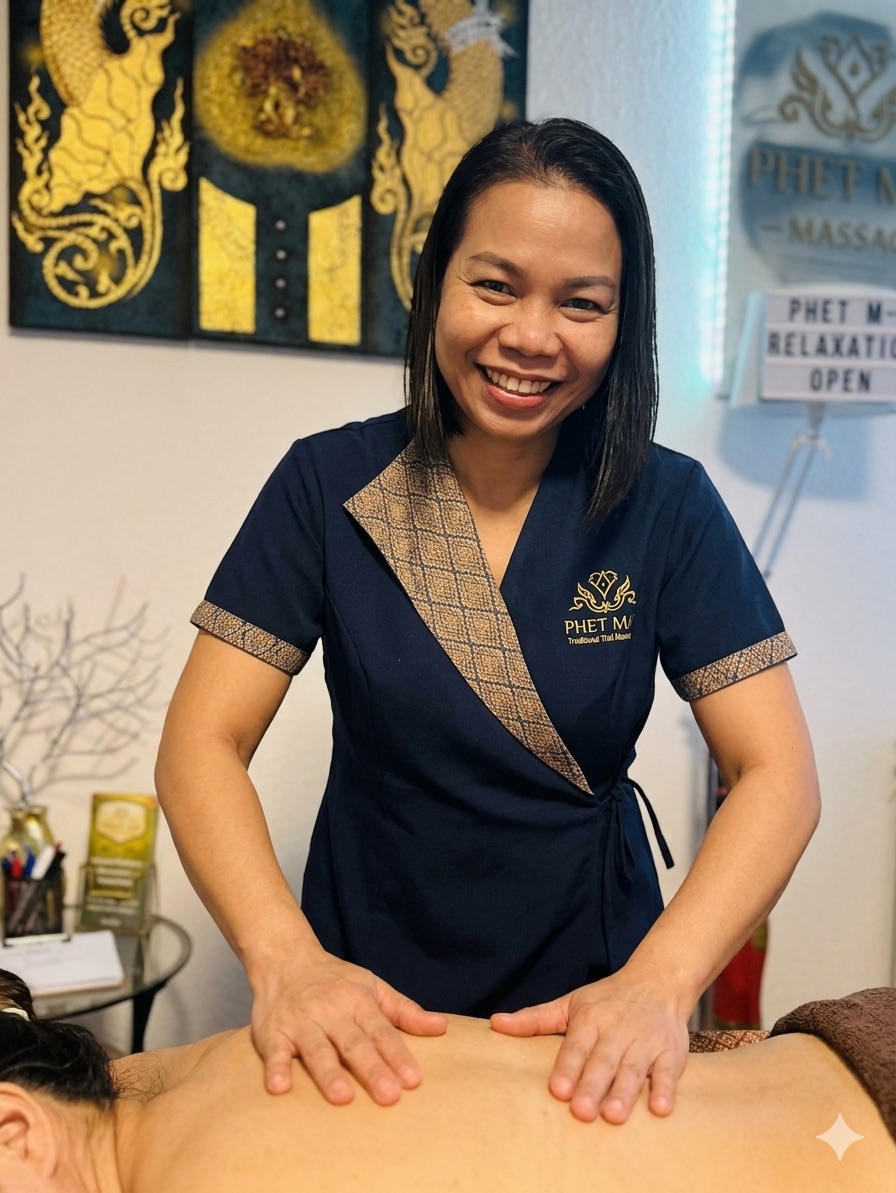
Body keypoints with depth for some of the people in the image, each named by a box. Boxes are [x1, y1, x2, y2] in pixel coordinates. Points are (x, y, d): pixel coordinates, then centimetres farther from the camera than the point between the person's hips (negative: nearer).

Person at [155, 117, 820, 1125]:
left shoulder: (668, 506, -9)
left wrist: (659, 982, -28)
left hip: (594, 996, 1)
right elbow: (201, 743, -13)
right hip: (367, 992, 0)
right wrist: (284, 958, -29)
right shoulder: (329, 484, -10)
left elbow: (776, 772, -13)